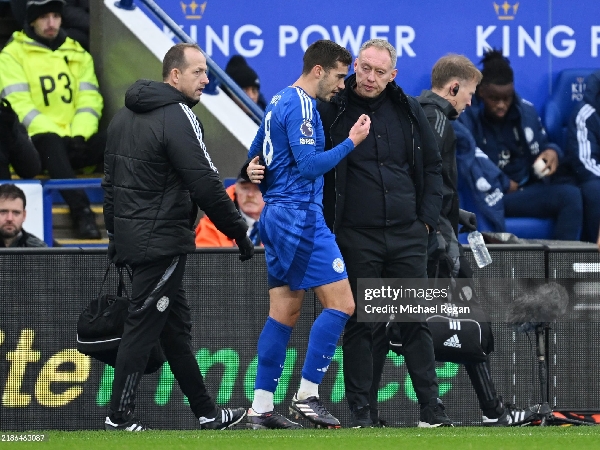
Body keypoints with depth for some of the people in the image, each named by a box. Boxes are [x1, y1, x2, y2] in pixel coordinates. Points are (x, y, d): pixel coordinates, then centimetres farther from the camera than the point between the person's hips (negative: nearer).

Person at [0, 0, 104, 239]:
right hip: (36, 142, -4)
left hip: (76, 142, 4)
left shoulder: (78, 54, 19)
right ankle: (81, 212, -50)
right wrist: (50, 131, -19)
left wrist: (79, 135, -11)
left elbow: (89, 100, 8)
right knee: (52, 141, -40)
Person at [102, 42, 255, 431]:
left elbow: (111, 180, 18)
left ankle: (207, 413, 19)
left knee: (176, 325, 14)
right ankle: (120, 418, -1)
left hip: (131, 235, 9)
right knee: (143, 327, -4)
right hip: (162, 240, -9)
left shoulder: (126, 115, 13)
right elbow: (206, 185, -19)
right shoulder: (178, 117, -15)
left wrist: (114, 232, 24)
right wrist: (241, 233, -12)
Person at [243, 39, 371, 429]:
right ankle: (307, 395, -11)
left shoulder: (280, 102, 19)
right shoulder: (300, 106, -13)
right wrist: (351, 142, -13)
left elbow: (257, 155, 26)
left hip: (276, 216, 10)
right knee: (340, 303, -9)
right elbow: (310, 164, -20)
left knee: (284, 313, 9)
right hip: (300, 216, -10)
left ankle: (261, 407, 7)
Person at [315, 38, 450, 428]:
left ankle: (431, 407, 6)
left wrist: (428, 218, 7)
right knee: (362, 325, 0)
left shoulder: (409, 111, 8)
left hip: (407, 235, 2)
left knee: (417, 320, 3)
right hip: (356, 238, -2)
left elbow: (432, 165, 14)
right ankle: (363, 411, 5)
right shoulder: (331, 111, -1)